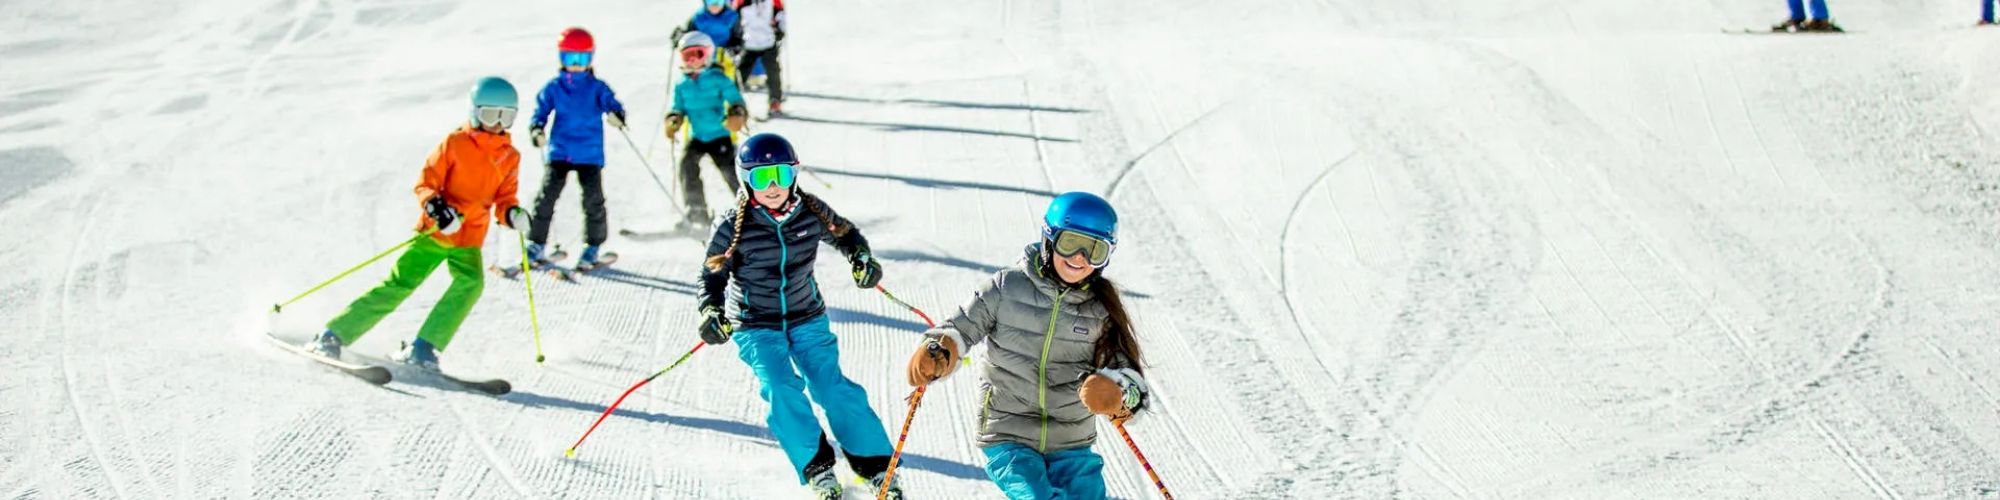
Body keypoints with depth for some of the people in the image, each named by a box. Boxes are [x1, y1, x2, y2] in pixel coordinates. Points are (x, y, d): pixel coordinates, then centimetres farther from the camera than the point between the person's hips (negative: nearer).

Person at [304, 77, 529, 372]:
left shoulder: (511, 158, 6)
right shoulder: (455, 143, -4)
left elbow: (503, 198, 8)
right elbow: (425, 184, -5)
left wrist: (512, 214, -15)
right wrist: (436, 207, -24)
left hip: (468, 241, 3)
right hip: (435, 231, -3)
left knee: (471, 284, -25)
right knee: (397, 286, -7)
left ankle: (423, 349, -20)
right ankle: (333, 336, 1)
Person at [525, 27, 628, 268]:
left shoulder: (597, 87, 2)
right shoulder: (553, 87, 6)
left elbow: (611, 102, -10)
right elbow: (541, 110, 5)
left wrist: (616, 115, -34)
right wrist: (537, 130, -16)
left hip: (590, 153, -1)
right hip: (559, 150, 1)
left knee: (593, 199, -3)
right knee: (547, 195, -7)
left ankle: (592, 247, 13)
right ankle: (536, 244, 3)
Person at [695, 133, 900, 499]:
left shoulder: (812, 212, -8)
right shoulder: (734, 227, -15)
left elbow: (844, 233, 12)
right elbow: (712, 275, -3)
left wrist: (861, 258, -6)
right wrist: (711, 312, -19)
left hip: (808, 320, 2)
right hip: (756, 328, -2)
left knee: (832, 386, -11)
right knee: (782, 390, -22)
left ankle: (876, 467, 0)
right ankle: (817, 469, -6)